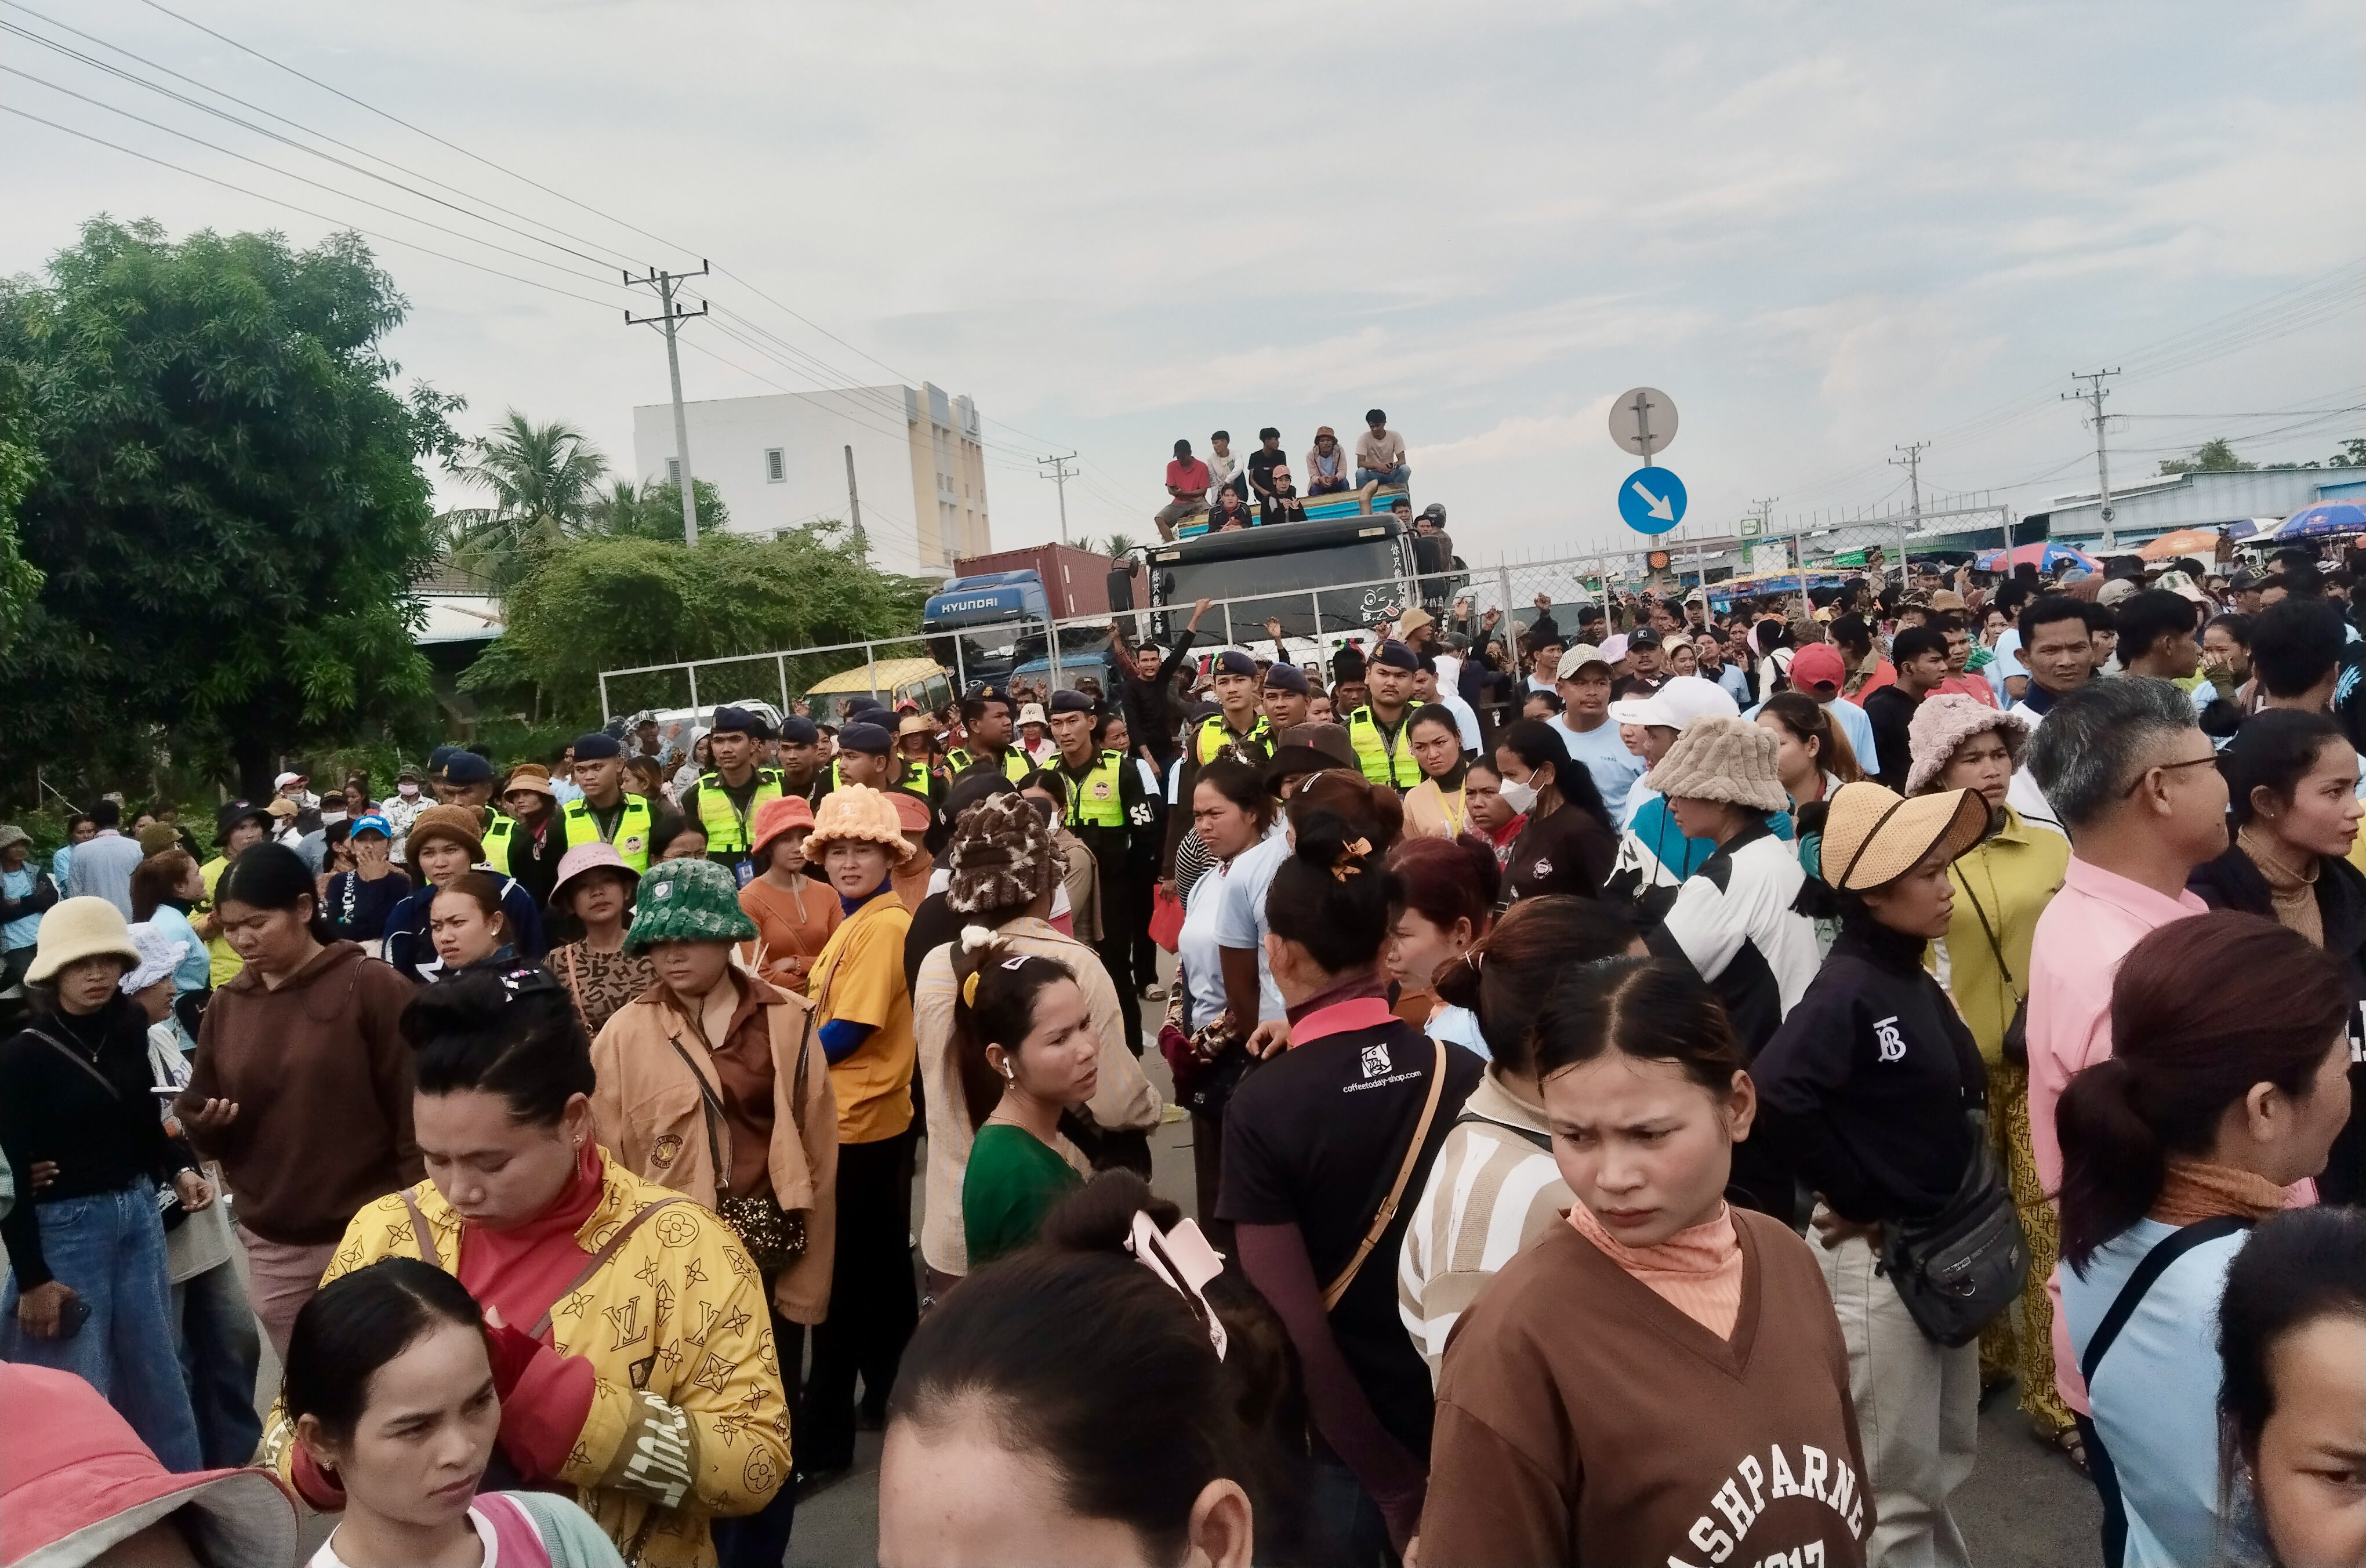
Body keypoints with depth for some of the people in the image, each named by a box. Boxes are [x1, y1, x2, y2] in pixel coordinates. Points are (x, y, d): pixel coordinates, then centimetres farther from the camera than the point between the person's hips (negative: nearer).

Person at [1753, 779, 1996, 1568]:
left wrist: (1961, 1217, 2)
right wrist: (1852, 1200, -22)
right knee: (1896, 1486, 8)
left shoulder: (1913, 981, 5)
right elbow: (1776, 1092, -35)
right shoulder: (1850, 987, -21)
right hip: (1879, 1257, -8)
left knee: (1943, 1463, 24)